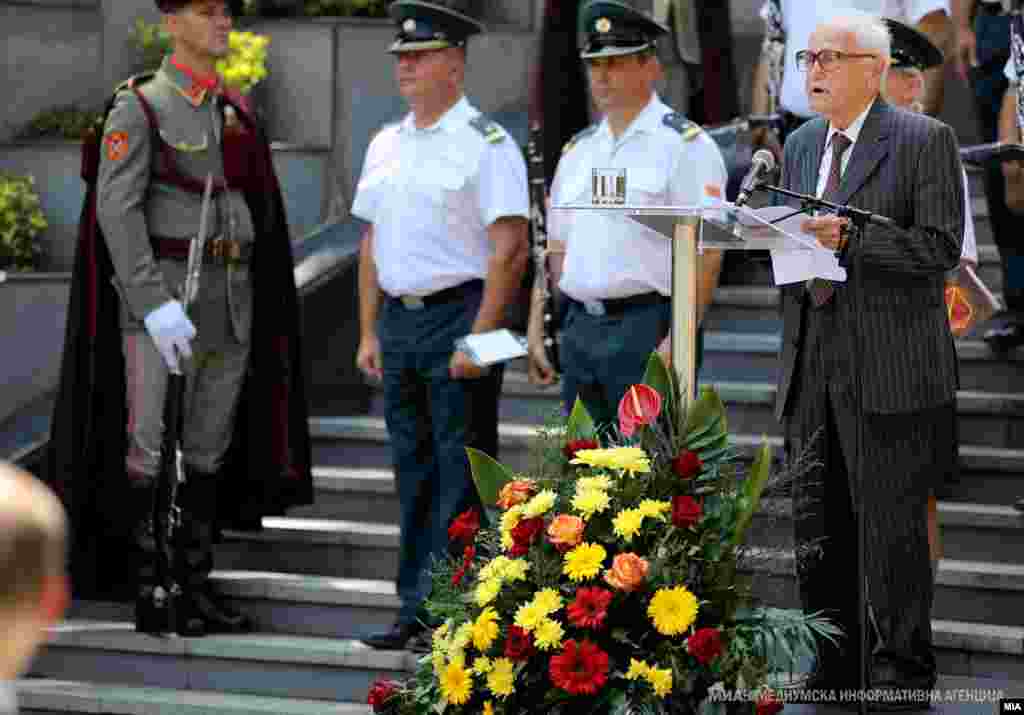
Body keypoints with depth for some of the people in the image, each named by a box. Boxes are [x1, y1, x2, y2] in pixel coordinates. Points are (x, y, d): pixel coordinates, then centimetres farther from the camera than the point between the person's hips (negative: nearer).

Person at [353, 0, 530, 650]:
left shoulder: (487, 146, -9)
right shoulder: (386, 146, 14)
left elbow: (510, 249, -15)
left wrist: (480, 340, -20)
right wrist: (370, 332, 14)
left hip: (459, 314, -7)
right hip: (399, 321, 7)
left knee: (459, 475, -4)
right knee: (414, 470, 11)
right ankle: (417, 610, 17)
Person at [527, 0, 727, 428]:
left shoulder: (685, 146, -5)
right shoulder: (578, 151, 17)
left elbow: (706, 253, -12)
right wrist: (536, 332, 13)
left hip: (647, 328, -7)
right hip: (580, 327, 7)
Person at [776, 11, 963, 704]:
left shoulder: (925, 141, -5)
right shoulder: (801, 144, 16)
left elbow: (941, 247, -12)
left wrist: (849, 239, -21)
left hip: (890, 371, -7)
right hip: (812, 368, 7)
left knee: (893, 525, -3)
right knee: (816, 528, 10)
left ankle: (901, 673, 5)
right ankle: (833, 667, 20)